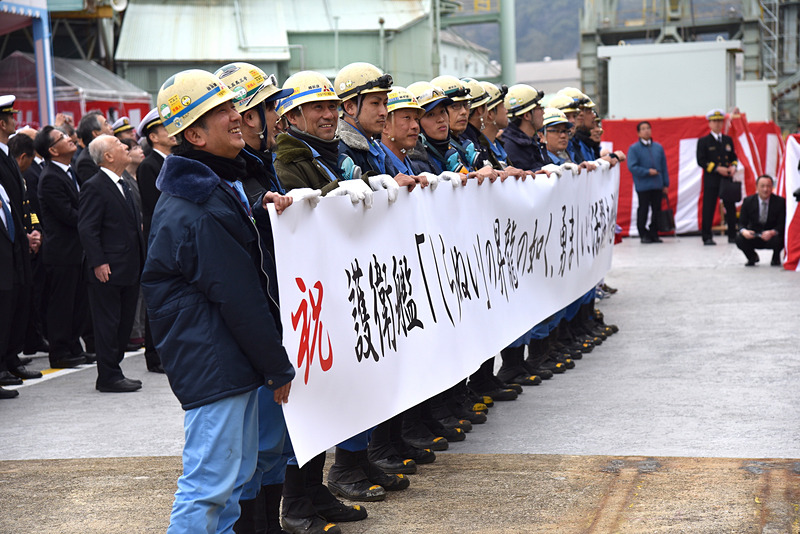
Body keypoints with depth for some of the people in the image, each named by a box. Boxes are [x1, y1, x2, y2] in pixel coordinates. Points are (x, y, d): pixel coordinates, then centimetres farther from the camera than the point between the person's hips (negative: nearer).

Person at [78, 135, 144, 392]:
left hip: (129, 269, 9)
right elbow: (86, 229, -16)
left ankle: (112, 371, 21)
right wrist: (99, 262, -21)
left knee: (124, 322, 12)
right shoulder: (94, 187, -12)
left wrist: (140, 261, 18)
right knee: (108, 323, -3)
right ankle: (108, 377, 3)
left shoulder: (123, 185, 17)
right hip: (108, 270, -9)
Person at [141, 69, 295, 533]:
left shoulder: (219, 189, 14)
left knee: (238, 472, 18)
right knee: (209, 484, -5)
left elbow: (244, 251, 21)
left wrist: (264, 216, 2)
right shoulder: (201, 211, -20)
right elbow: (239, 299, -19)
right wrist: (280, 369, -12)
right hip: (214, 365, -11)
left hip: (232, 361, 11)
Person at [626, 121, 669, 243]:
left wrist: (666, 184, 11)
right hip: (643, 186, -4)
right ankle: (644, 234, 10)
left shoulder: (658, 147, 10)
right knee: (643, 210, 1)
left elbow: (664, 167, 13)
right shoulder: (634, 148, -3)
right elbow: (632, 167, -10)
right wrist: (647, 172, -15)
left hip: (657, 186, 4)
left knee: (657, 210, 5)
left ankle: (654, 233, 15)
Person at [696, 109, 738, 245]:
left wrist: (733, 167, -3)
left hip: (727, 179, 4)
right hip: (711, 180, -4)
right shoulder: (703, 141, 1)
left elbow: (734, 157, 19)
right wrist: (717, 168, -15)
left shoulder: (728, 140, 15)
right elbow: (701, 161, -6)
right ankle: (707, 237, 2)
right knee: (708, 209, -5)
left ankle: (732, 236, 13)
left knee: (731, 208, 4)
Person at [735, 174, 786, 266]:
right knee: (739, 239, -27)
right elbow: (742, 223, -4)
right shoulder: (748, 201, -5)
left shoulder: (780, 202, -10)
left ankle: (776, 258, 3)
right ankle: (752, 257, 9)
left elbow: (782, 224, -13)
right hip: (753, 236, 2)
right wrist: (744, 231, -30)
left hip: (772, 236, -2)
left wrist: (772, 232, -35)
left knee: (778, 239, -36)